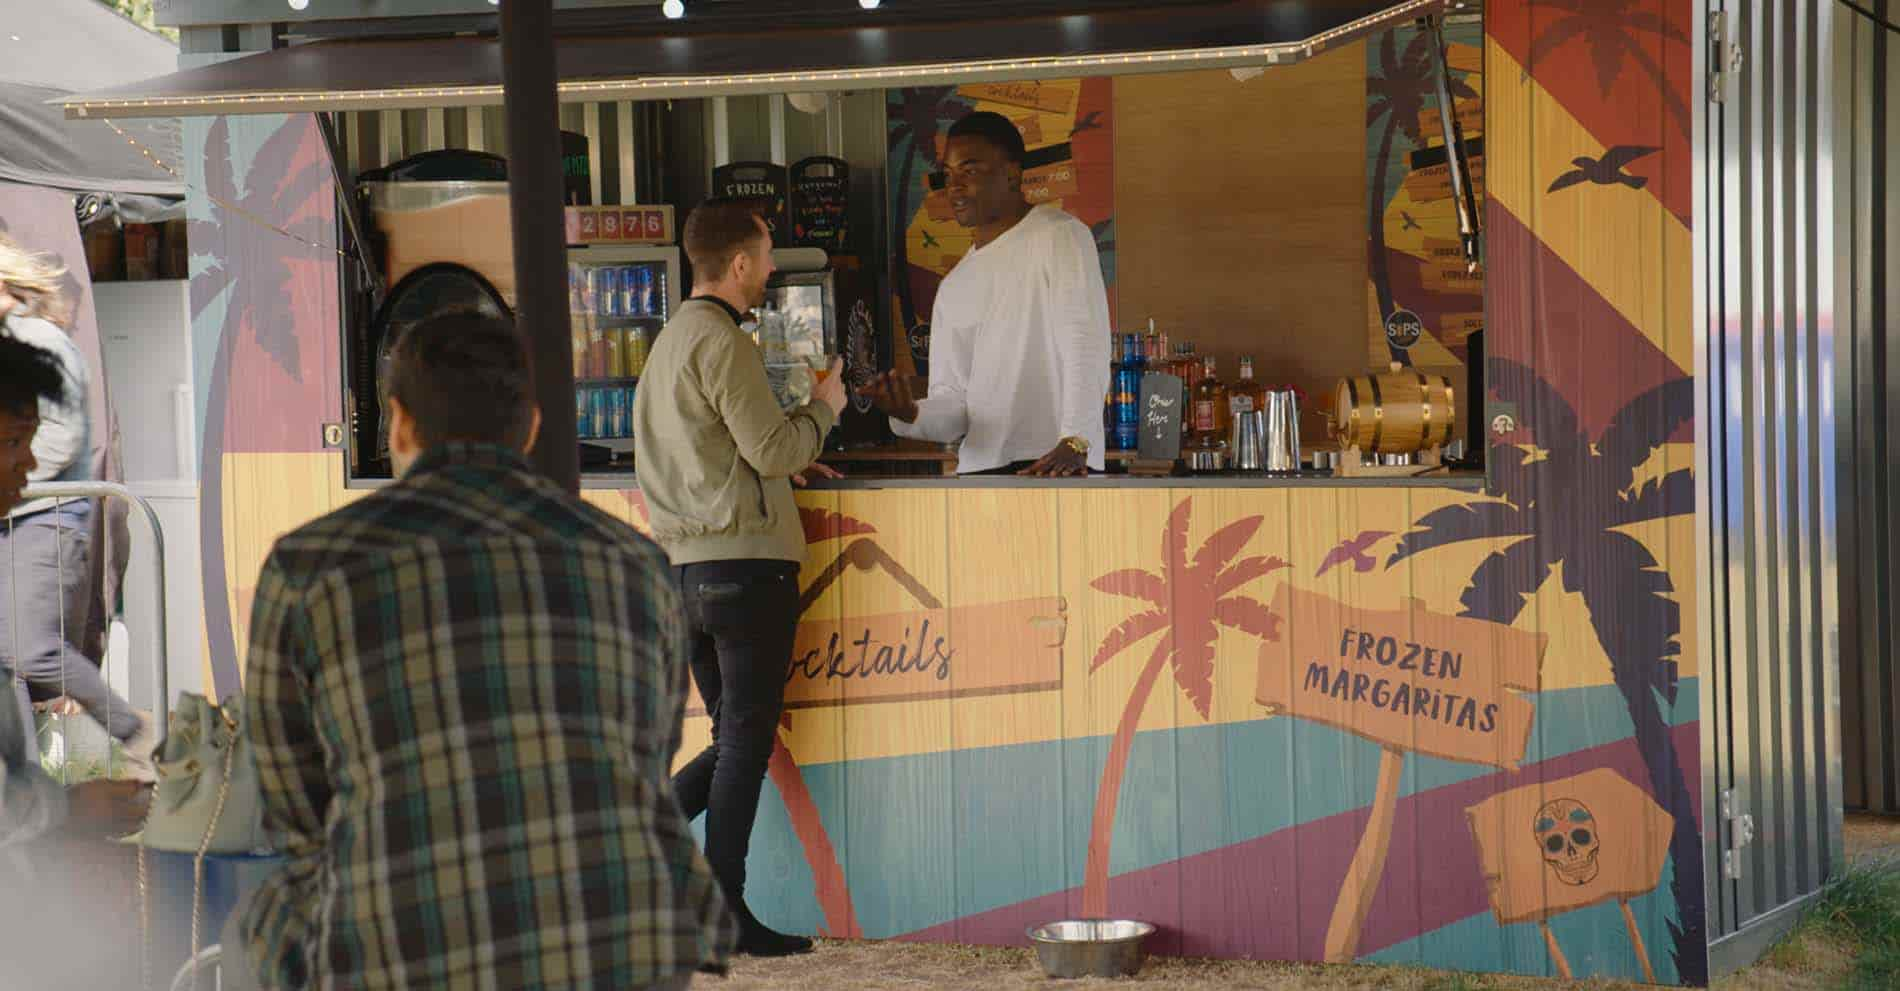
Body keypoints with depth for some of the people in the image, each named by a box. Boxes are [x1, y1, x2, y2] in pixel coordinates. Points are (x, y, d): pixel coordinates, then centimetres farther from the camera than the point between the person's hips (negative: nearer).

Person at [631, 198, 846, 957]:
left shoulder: (671, 340, 18)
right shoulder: (721, 341, -11)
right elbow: (771, 447, -15)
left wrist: (783, 462, 19)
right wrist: (823, 409, 3)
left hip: (686, 570, 9)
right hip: (744, 561, -9)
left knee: (732, 741, 16)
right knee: (746, 744, -2)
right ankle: (727, 916, 0)